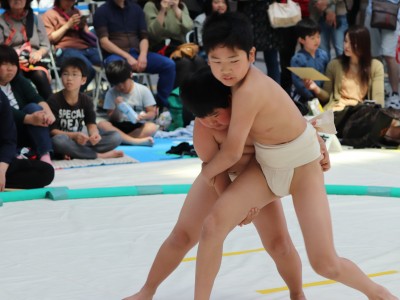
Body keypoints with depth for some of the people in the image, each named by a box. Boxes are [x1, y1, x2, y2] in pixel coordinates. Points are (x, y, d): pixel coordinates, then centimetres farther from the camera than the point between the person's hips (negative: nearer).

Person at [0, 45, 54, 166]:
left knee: (33, 107, -22)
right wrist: (31, 119, -39)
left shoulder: (19, 80, 5)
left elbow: (36, 98, -10)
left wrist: (48, 112, -32)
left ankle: (45, 155, -35)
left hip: (23, 135, 5)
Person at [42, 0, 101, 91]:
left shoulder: (77, 12, 26)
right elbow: (49, 39, 1)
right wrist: (67, 25, -5)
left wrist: (83, 27, 3)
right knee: (88, 69, -36)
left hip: (86, 47, 5)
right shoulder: (50, 14, 12)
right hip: (66, 49, -5)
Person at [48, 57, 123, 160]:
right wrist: (74, 136, -31)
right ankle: (99, 155, -27)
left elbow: (91, 124, -2)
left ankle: (73, 153, -25)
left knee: (116, 137, -12)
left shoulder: (86, 101, 6)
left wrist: (94, 134, -28)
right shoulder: (54, 100, -9)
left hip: (81, 141, 5)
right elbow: (52, 130, -14)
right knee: (59, 140, -42)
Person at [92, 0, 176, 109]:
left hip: (137, 54, 5)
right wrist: (127, 57, -18)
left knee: (169, 64, -19)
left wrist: (143, 55, -10)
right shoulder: (102, 11, 3)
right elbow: (104, 42, -6)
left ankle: (161, 104, -14)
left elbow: (144, 37, 12)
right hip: (115, 55, -4)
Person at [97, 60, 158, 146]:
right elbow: (112, 119, 1)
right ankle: (136, 141, -42)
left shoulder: (143, 90, 1)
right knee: (102, 125, -31)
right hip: (119, 127, 1)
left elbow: (152, 113, -2)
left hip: (138, 127, -1)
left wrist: (144, 116, -26)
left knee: (152, 127, -34)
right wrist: (117, 108, -21)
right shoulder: (111, 93, 3)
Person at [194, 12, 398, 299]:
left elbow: (232, 152, -24)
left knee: (326, 263, -10)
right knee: (214, 224, -15)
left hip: (303, 169, -7)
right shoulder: (245, 74, -10)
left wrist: (207, 171, -4)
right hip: (267, 167, 7)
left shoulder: (249, 91, -32)